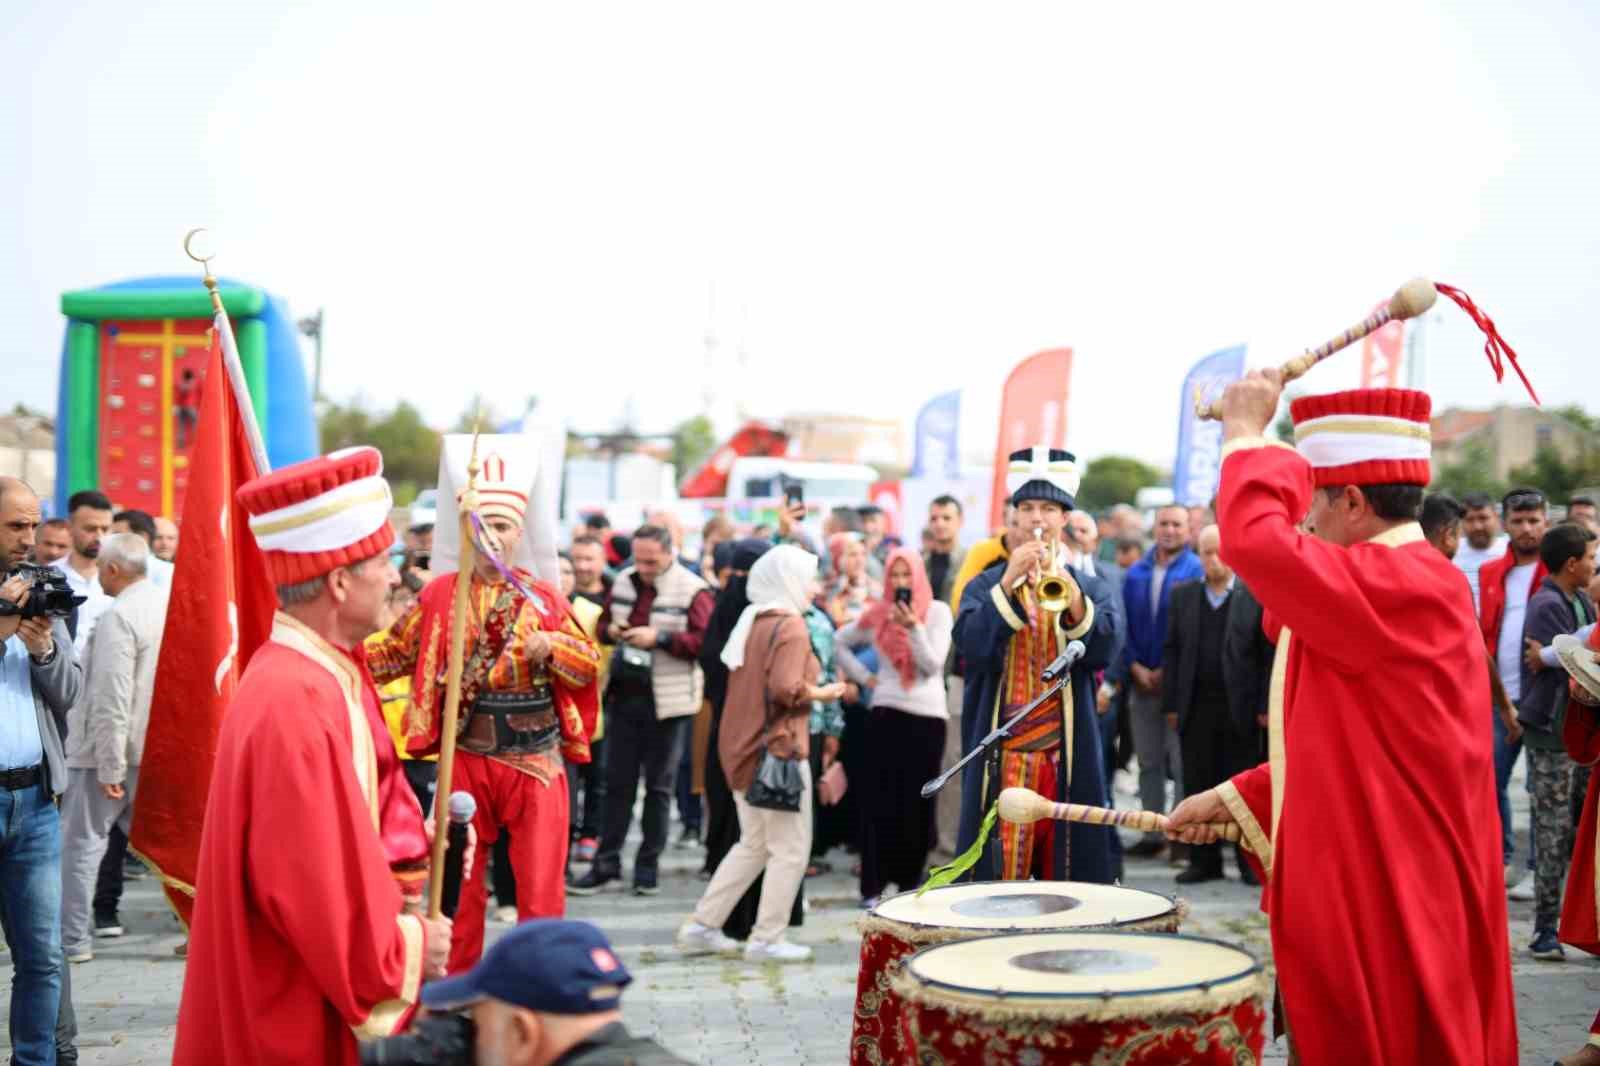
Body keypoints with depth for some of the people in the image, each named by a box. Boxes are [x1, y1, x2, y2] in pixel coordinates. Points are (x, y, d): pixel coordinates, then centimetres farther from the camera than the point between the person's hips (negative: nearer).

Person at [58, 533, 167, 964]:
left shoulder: (119, 618, -19)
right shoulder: (170, 604, 5)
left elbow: (111, 700, -22)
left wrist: (109, 767, -18)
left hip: (108, 750, -7)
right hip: (158, 747, 7)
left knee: (81, 845, 4)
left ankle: (72, 940, 8)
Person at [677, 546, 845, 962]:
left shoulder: (751, 621, 11)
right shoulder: (791, 626, -13)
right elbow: (785, 689, -24)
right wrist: (821, 692, -8)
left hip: (741, 747, 9)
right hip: (776, 747, -9)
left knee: (753, 845, 18)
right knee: (790, 849, 2)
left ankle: (701, 927, 17)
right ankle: (767, 940, 5)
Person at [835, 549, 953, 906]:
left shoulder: (938, 611, 1)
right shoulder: (878, 614, 8)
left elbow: (933, 664, -7)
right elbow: (840, 641, 22)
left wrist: (913, 627, -18)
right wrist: (863, 676, 11)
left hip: (928, 715, -1)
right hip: (886, 713, 1)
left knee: (918, 801, 3)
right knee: (880, 799, -2)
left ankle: (910, 879, 14)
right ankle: (873, 884, 0)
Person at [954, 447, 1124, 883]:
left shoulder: (1093, 588, 9)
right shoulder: (985, 586, 9)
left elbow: (1103, 649, -9)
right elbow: (971, 645, -10)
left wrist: (1069, 590, -24)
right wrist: (1009, 583, -18)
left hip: (1068, 757, 1)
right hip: (1001, 757, 0)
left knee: (1067, 870, 3)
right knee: (999, 873, -1)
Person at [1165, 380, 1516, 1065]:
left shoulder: (1400, 584, -19)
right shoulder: (1412, 583, 14)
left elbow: (1255, 540, -30)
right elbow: (1339, 750, 19)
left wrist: (1246, 435, -13)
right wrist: (1234, 797, 13)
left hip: (1383, 905, -10)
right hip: (1384, 893, 10)